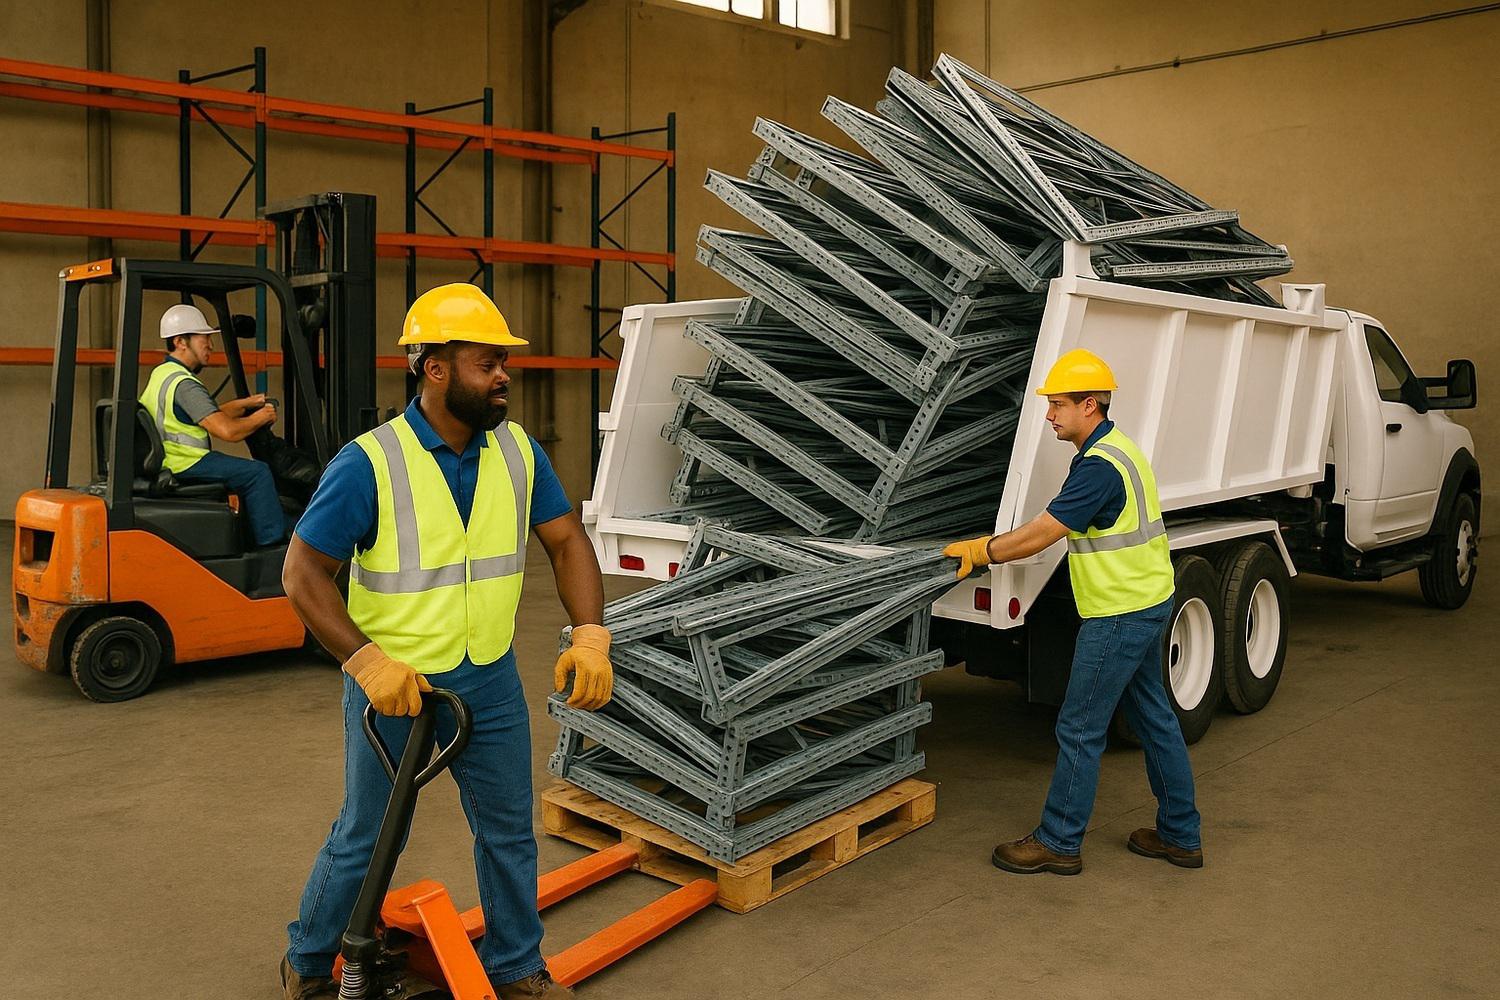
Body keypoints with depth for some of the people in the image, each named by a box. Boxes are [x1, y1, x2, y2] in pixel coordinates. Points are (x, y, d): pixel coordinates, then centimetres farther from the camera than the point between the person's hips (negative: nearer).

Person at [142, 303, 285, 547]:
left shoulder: (161, 373, 15)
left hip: (165, 462, 11)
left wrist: (249, 403, 13)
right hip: (184, 465, -11)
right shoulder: (184, 384, -19)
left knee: (248, 470, 22)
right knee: (258, 473, -12)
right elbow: (227, 430, -25)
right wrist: (262, 417, -8)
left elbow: (213, 414, 22)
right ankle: (272, 544, -7)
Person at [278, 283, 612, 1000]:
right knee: (365, 840, 13)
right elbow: (303, 573, -15)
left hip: (492, 683, 5)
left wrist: (590, 637, -15)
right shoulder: (368, 463, -18)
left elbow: (567, 542, -1)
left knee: (510, 832, 16)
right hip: (393, 688, -4)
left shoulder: (518, 452, -3)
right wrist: (368, 661, -25)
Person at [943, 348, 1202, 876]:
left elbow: (1040, 535, -21)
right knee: (1154, 719, 17)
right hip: (1146, 602, 11)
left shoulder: (1100, 465, -22)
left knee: (1079, 729, -1)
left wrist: (978, 551, -10)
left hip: (1120, 614, -11)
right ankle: (1180, 834, 27)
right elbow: (1052, 524, 16)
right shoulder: (1114, 450, 12)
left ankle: (1058, 842, 10)